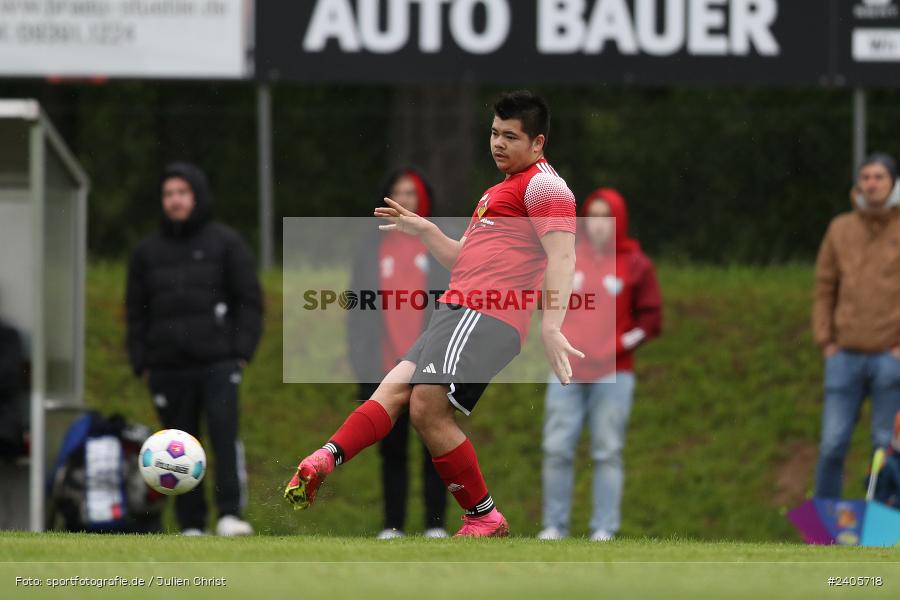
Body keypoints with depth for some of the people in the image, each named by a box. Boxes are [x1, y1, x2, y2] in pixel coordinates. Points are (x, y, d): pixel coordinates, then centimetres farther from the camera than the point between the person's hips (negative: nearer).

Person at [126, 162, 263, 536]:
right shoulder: (148, 252, 15)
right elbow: (136, 312, 17)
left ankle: (230, 515, -20)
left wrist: (242, 352, -6)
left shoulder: (226, 244, 6)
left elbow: (250, 301, 5)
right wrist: (141, 363, 6)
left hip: (218, 364, -3)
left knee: (225, 435, -17)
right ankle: (191, 525, 6)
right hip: (168, 369, 3)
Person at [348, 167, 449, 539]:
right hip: (386, 368, 2)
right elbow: (358, 312, 10)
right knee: (392, 449, 2)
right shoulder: (372, 248, 11)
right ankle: (393, 525, 5)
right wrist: (362, 365, 3)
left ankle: (435, 523, 2)